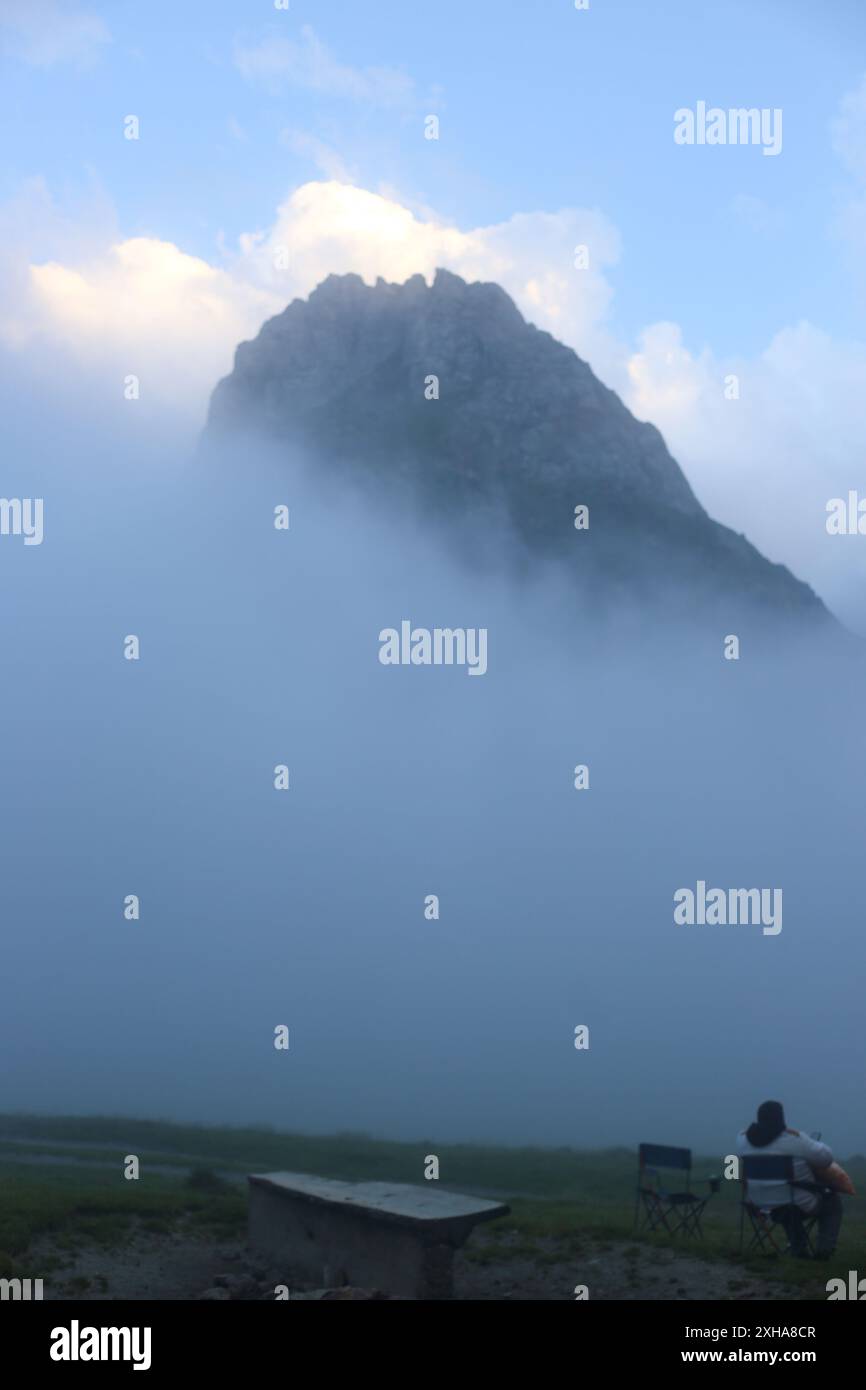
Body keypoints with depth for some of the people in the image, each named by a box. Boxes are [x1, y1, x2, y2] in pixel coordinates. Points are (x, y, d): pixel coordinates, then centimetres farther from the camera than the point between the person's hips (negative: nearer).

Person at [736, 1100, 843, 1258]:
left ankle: (798, 1248, 39)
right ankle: (824, 1247, 14)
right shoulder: (794, 1139, -22)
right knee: (832, 1201, 23)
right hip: (799, 1204, -5)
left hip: (760, 1202, 5)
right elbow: (825, 1157, -14)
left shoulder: (744, 1139, -7)